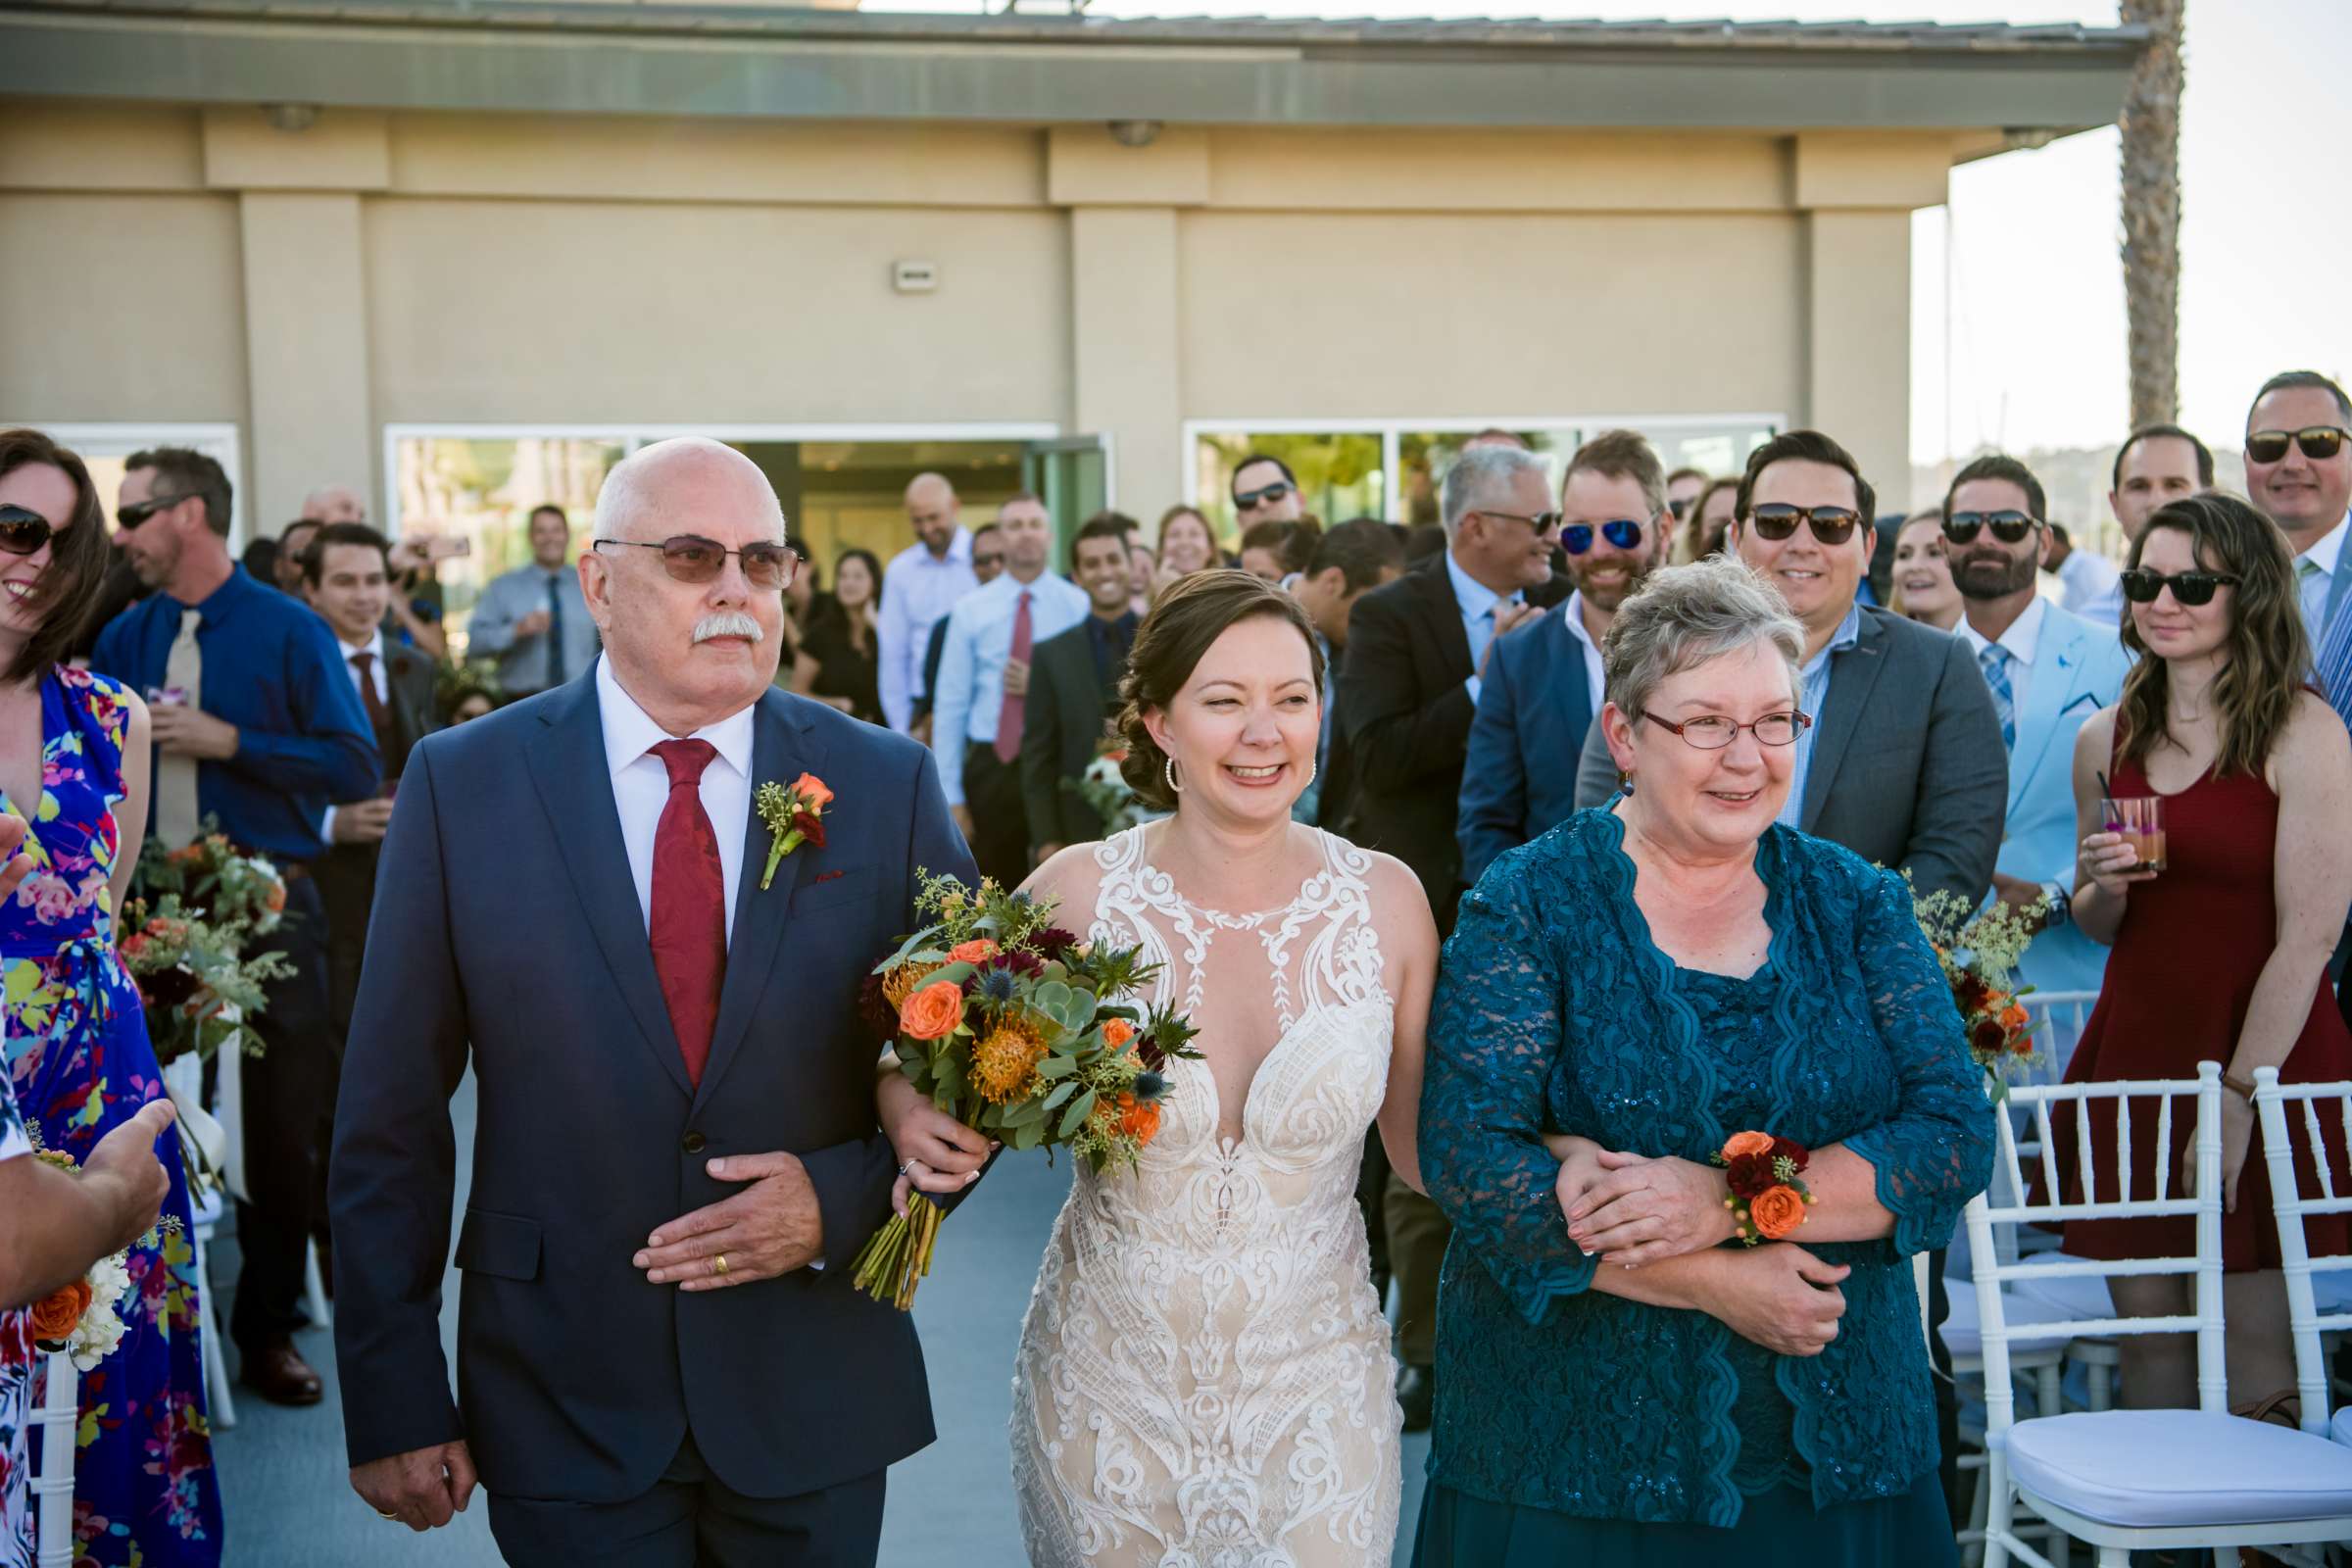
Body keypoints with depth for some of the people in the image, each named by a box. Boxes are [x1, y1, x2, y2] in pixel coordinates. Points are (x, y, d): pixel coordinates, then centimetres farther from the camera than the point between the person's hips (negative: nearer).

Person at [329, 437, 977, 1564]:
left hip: (814, 1402, 2)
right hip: (562, 1409, -1)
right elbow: (392, 1120, -3)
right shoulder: (461, 784, -5)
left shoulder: (886, 784, -3)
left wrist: (843, 1200, -14)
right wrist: (394, 1401, -5)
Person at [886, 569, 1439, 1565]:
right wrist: (910, 1111, -17)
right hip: (1107, 1380, 0)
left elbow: (1420, 1141, 3)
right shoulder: (1077, 893, -11)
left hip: (1312, 1385, 1)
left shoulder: (1386, 901, -8)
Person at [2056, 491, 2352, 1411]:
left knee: (2252, 1336, 1)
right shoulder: (2106, 739, 8)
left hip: (2264, 1055, -5)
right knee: (2146, 1323, 9)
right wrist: (2104, 888, -5)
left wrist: (2239, 1091, -15)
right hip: (2136, 1046, 5)